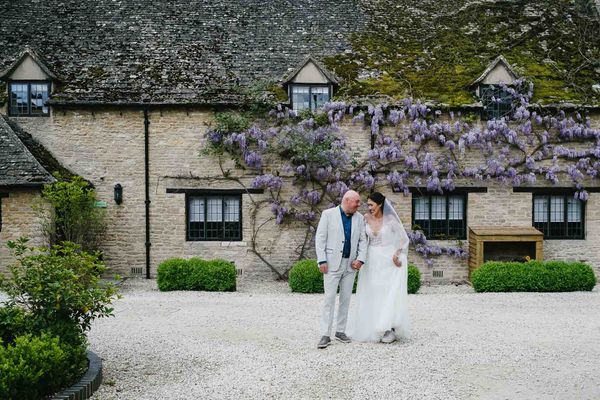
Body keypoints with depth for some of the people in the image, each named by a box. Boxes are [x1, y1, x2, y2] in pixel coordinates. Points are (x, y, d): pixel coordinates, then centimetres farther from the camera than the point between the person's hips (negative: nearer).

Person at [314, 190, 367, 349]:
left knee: (346, 299, 8)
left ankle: (340, 331, 19)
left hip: (350, 264, 4)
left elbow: (362, 240, 10)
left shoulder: (359, 218, 8)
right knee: (330, 298, -7)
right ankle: (325, 335, -5)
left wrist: (360, 259, -5)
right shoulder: (328, 214, -4)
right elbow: (320, 238, -5)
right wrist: (322, 261, -11)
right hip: (332, 263, -4)